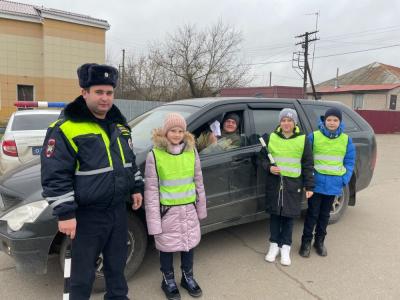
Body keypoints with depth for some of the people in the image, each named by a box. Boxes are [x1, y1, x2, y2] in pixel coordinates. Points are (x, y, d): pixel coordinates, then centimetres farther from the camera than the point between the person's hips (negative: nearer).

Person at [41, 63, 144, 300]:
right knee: (84, 271, 8)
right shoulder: (66, 129, -15)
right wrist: (65, 214, -17)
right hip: (88, 215, -6)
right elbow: (55, 176, -16)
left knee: (117, 262, 22)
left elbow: (130, 160, 19)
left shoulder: (119, 124, 8)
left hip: (119, 209, 7)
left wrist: (136, 189, 15)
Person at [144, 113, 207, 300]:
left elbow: (198, 182, 7)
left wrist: (201, 208, 11)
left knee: (189, 243, 17)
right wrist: (154, 219, -11)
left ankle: (188, 277, 40)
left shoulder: (192, 152, -2)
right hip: (167, 211, -3)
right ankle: (168, 280, 36)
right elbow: (151, 189, -11)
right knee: (167, 247, 11)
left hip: (189, 209, 3)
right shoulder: (155, 155, -13)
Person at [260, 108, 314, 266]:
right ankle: (274, 245, 25)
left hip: (293, 183, -1)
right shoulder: (271, 137, 2)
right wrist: (269, 167, -11)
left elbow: (307, 164, 1)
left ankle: (285, 247, 22)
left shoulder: (303, 139, -2)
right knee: (275, 214, 9)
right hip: (274, 182, 1)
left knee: (288, 216, 6)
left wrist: (309, 186, 0)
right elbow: (263, 157, 10)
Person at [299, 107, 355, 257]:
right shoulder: (314, 136, -6)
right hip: (316, 183, -2)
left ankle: (319, 241, 30)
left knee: (325, 214, 15)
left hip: (333, 184, 3)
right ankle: (306, 241, 19)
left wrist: (344, 180, -3)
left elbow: (349, 162, 8)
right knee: (312, 213, 4)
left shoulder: (346, 140, 2)